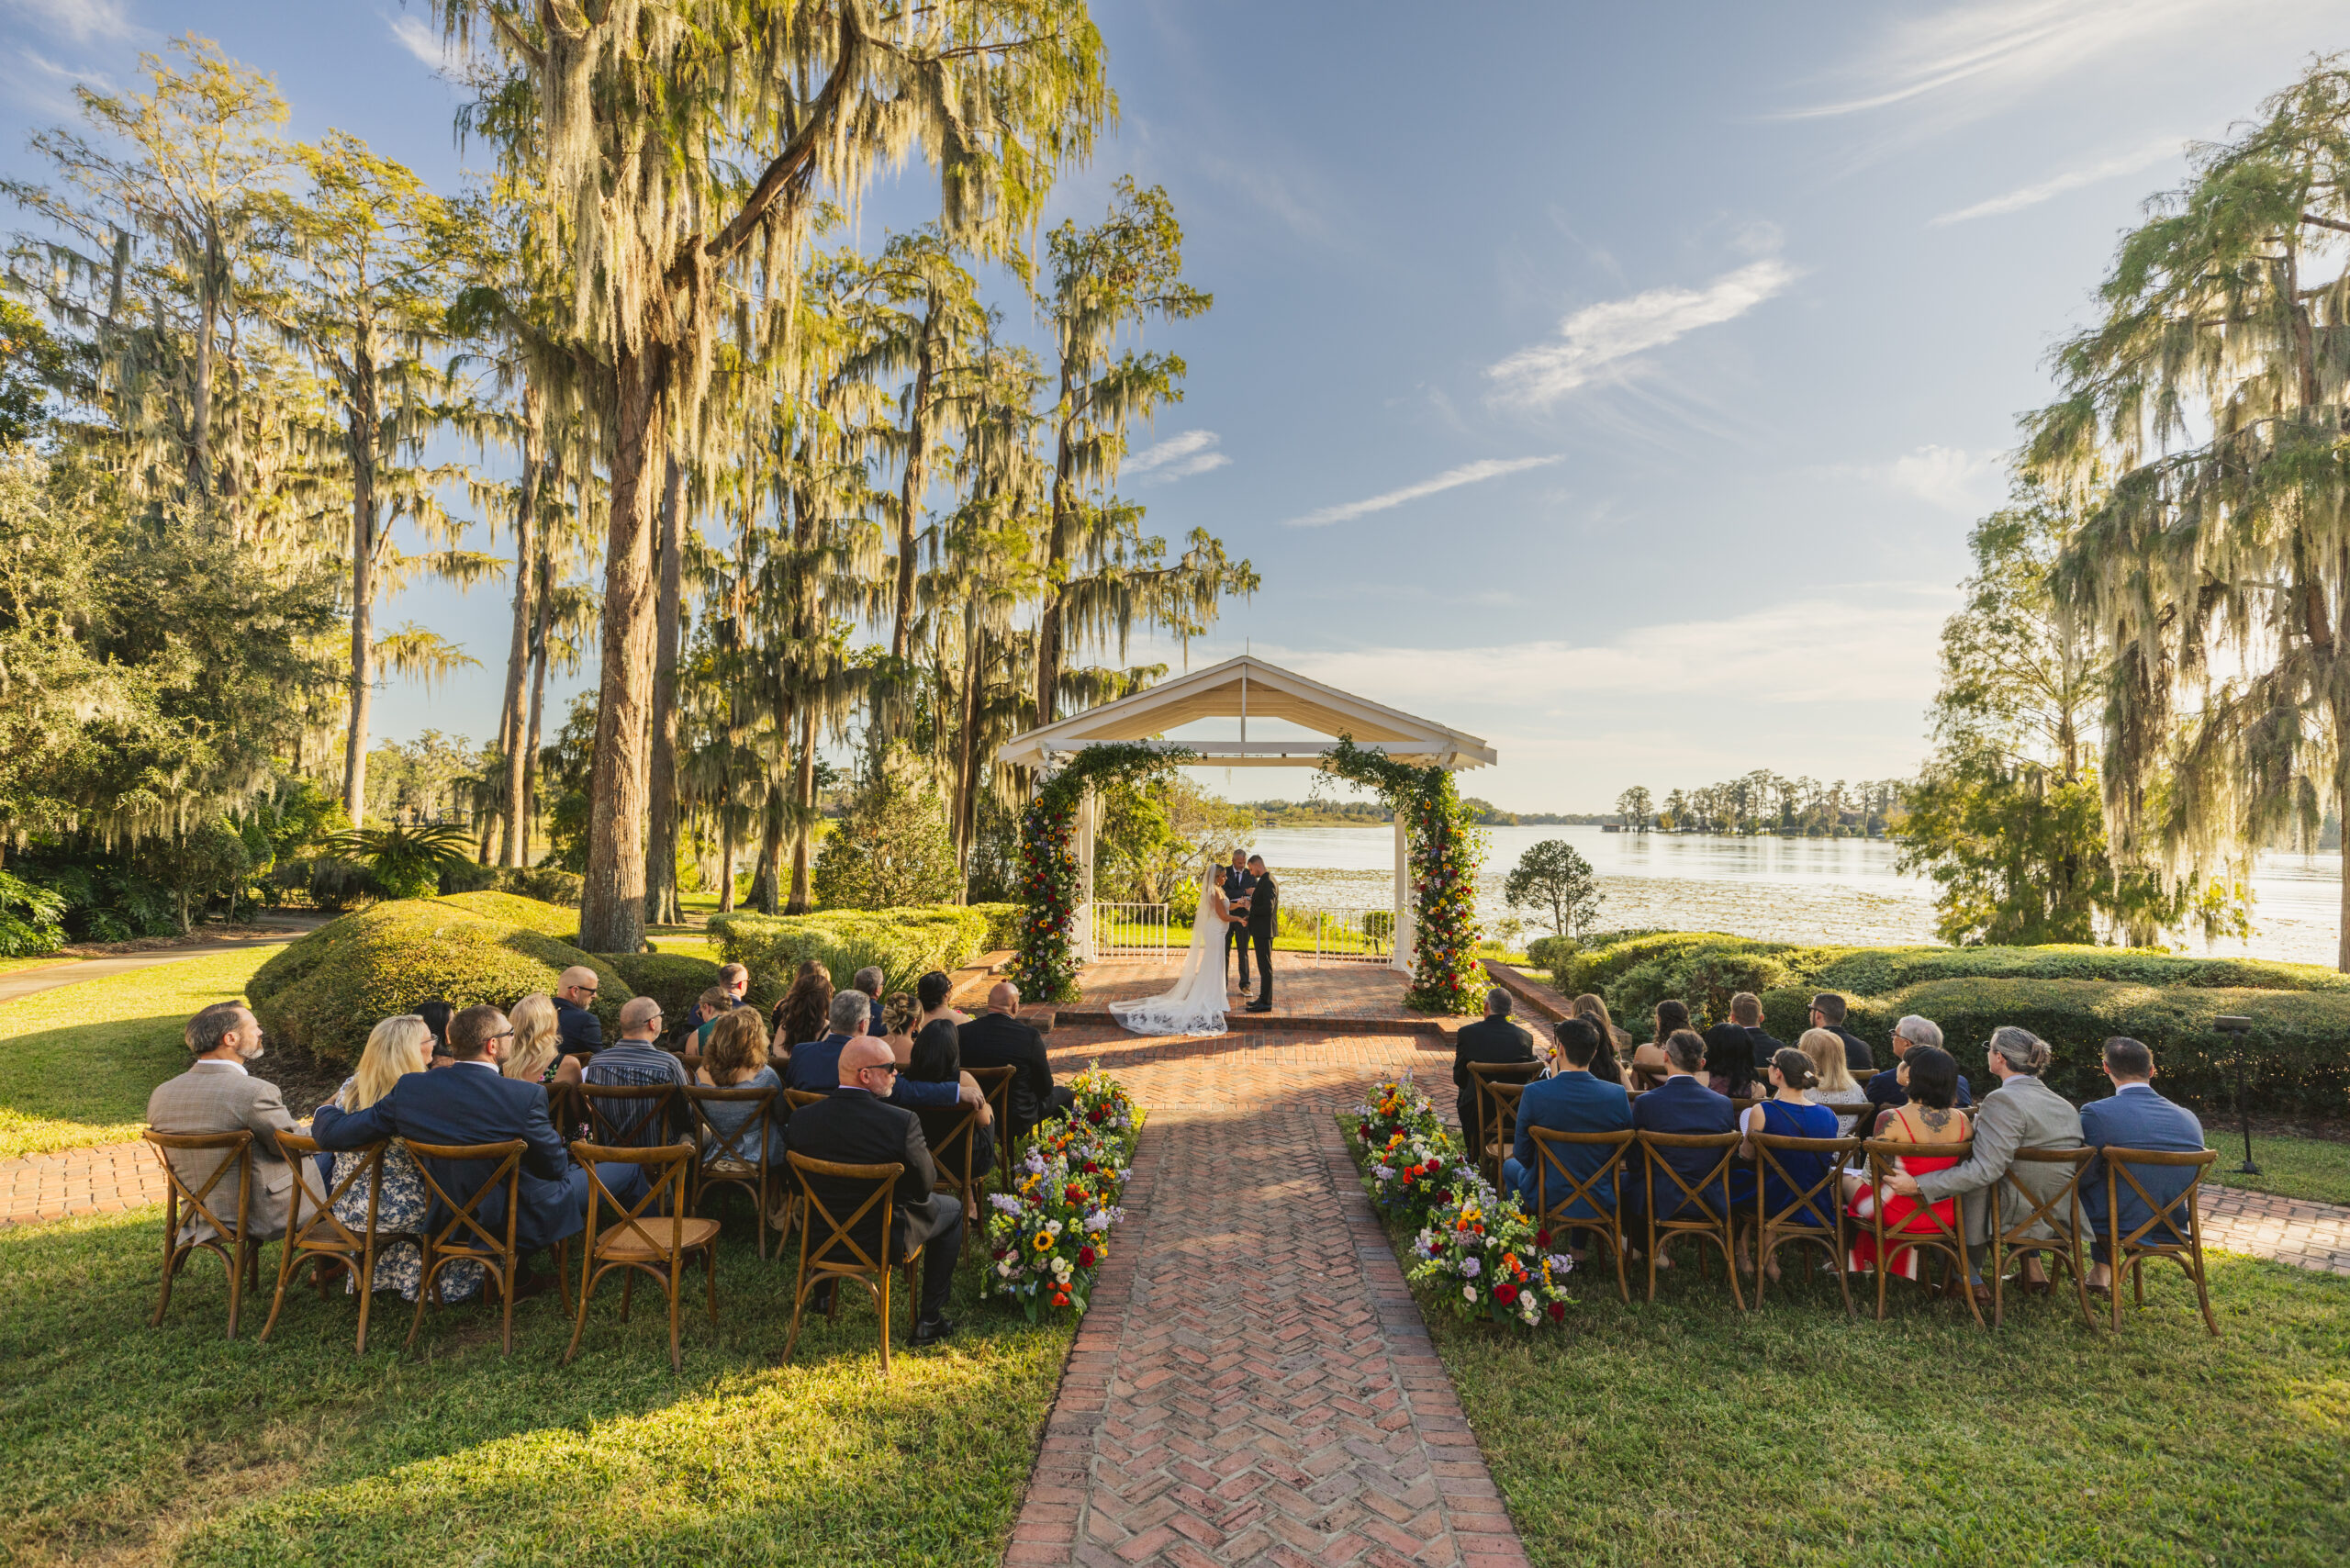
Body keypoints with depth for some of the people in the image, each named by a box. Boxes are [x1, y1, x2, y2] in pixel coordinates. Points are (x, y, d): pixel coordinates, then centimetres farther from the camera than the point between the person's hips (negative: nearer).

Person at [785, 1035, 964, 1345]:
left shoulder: (802, 1118, -16)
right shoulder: (902, 1122, -28)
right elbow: (925, 1185, -14)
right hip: (884, 1241, -4)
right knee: (951, 1209, 21)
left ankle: (822, 1294, 49)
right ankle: (929, 1318, 20)